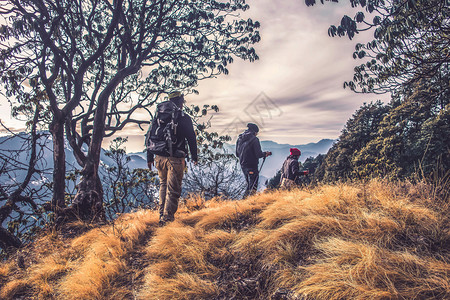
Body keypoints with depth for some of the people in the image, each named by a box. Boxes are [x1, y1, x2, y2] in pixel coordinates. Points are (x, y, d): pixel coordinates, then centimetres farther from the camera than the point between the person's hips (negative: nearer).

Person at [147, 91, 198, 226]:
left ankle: (162, 213, 22)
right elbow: (191, 139, -1)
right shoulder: (184, 118, -3)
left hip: (160, 158, 5)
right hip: (175, 159, -5)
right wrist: (194, 157, 9)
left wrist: (150, 157, 14)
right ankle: (167, 217, 1)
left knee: (163, 185, 20)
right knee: (173, 189, 2)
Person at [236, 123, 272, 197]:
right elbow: (259, 154, -16)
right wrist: (265, 154, 3)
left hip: (242, 165, 7)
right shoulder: (254, 139, -13)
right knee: (253, 186, -1)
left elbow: (237, 154, 14)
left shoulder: (239, 139, 8)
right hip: (252, 166, -7)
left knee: (249, 184, 21)